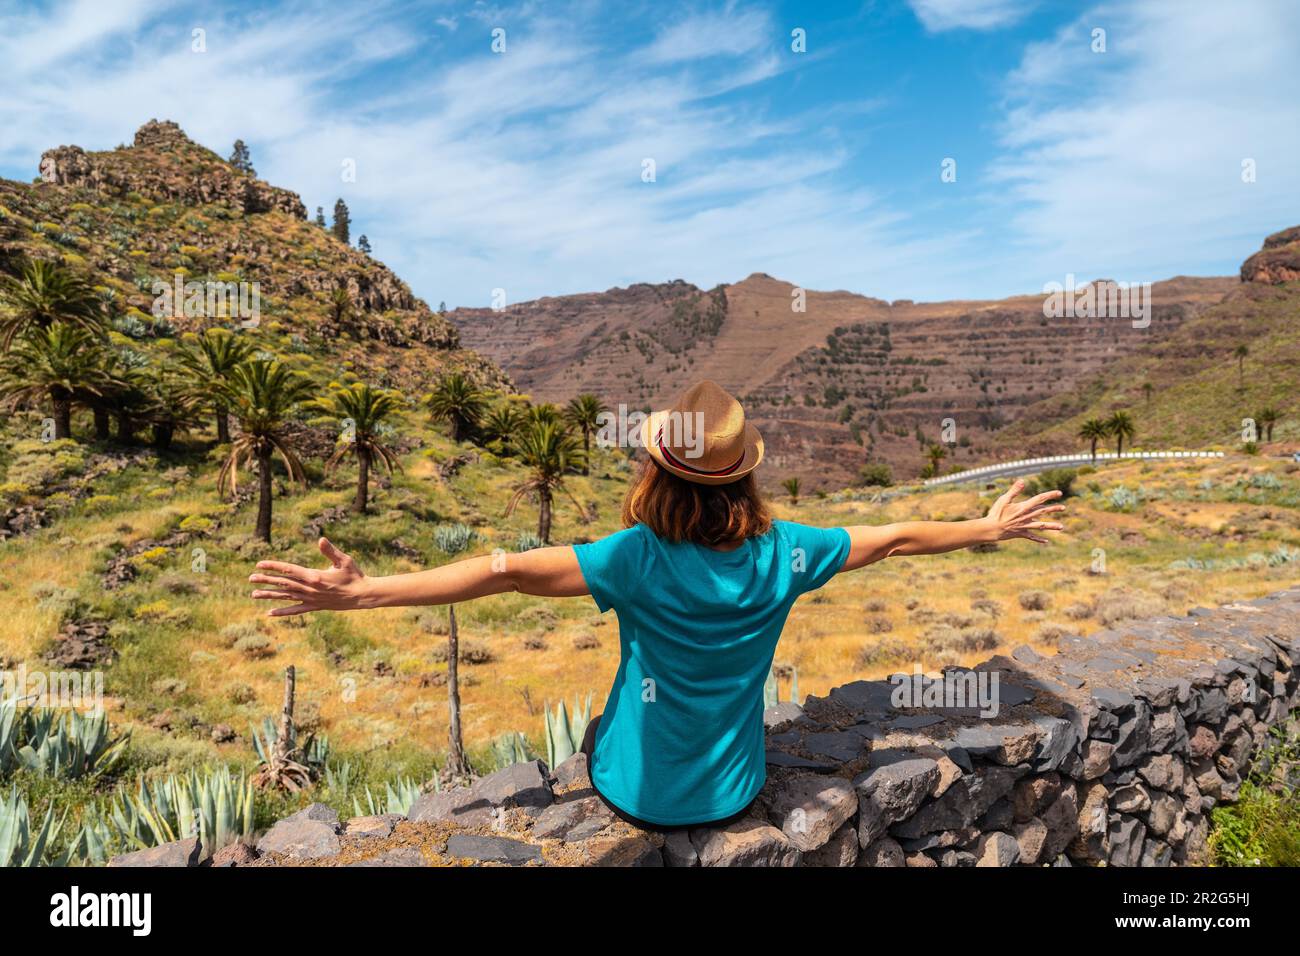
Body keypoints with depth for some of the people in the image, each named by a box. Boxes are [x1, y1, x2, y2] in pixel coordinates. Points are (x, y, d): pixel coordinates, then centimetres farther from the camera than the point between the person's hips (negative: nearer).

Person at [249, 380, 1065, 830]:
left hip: (643, 792, -3)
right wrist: (990, 528, 9)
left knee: (593, 727, 32)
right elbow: (894, 539, -6)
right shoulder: (782, 553, -17)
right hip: (736, 791, 3)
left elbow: (508, 572, -36)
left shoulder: (640, 559, -28)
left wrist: (360, 593, -36)